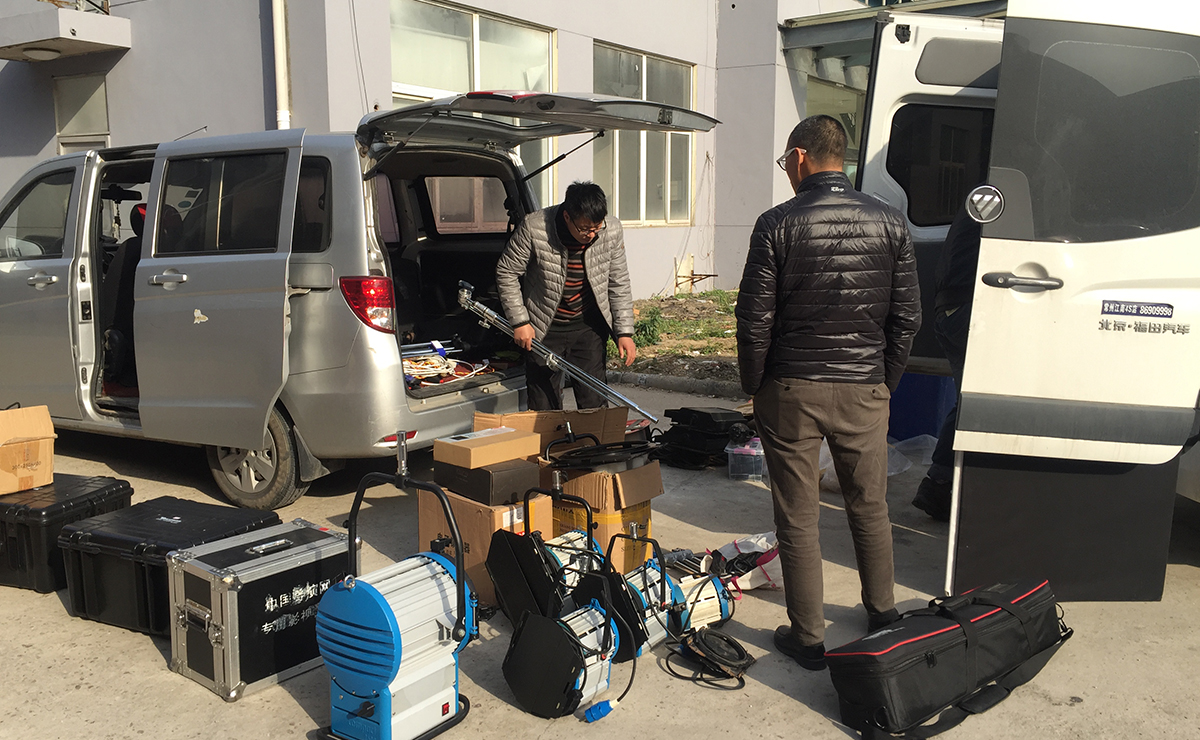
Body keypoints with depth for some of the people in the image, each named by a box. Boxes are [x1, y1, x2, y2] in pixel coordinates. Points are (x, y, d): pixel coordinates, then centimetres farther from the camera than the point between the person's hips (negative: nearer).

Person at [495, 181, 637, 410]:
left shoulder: (611, 230, -14)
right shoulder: (533, 227, -22)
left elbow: (619, 283, -2)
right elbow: (506, 273, -9)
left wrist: (625, 331, -5)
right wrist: (519, 321, -13)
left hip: (589, 326, 2)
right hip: (543, 328, -1)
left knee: (594, 401, 5)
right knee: (543, 407, 5)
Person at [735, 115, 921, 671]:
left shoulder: (778, 225, -9)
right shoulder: (889, 222, 1)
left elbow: (755, 320, -9)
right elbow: (907, 317, 3)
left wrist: (753, 387, 4)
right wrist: (885, 383, 14)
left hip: (791, 392, -3)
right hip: (864, 391, 3)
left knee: (798, 519, 8)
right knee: (870, 509, 20)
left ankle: (808, 638, 18)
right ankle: (883, 616, 36)